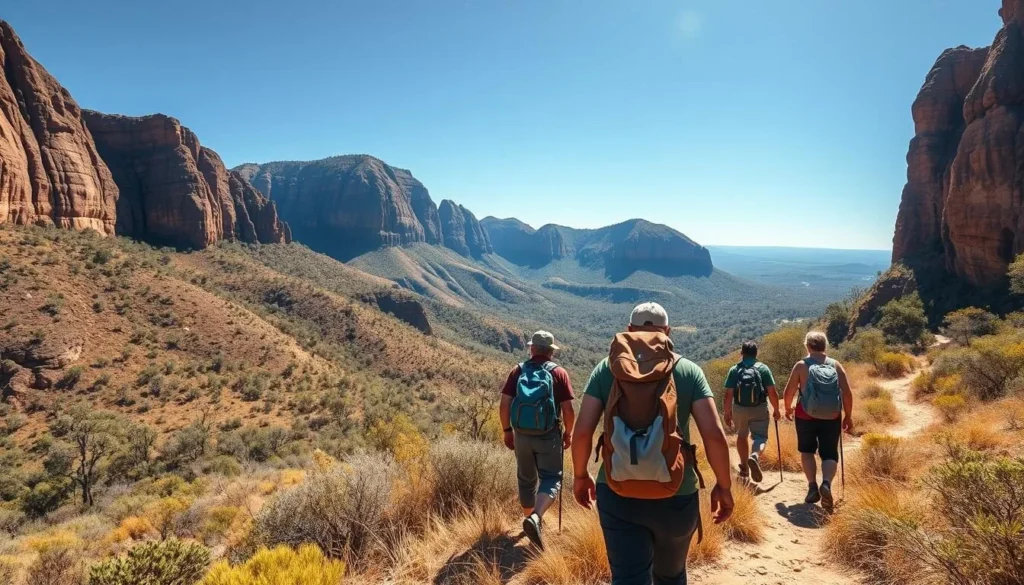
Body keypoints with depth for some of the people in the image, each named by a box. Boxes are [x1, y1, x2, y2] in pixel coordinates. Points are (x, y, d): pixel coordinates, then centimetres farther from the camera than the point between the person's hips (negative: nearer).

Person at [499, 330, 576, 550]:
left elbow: (504, 405, -2)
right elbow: (568, 410, -8)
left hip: (522, 435, 3)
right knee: (550, 478, 3)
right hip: (549, 436, -3)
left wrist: (507, 430, 9)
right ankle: (535, 518, -19)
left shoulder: (518, 371, 1)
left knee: (526, 479, 19)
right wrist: (568, 433, 7)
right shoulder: (559, 373, -4)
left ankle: (529, 518, 33)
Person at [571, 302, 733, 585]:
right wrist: (724, 486, 5)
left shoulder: (605, 369, 0)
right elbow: (715, 435, -8)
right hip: (676, 497, 1)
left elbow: (582, 431, -6)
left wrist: (580, 475, 9)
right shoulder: (688, 370, -1)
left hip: (618, 495, -1)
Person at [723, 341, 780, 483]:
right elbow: (772, 392, -5)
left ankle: (744, 468, 31)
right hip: (759, 408, -2)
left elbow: (728, 395, -5)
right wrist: (776, 410, 9)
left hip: (739, 408, 2)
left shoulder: (734, 370, -1)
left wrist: (727, 413, 5)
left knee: (742, 435, 23)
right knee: (760, 437, 6)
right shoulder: (763, 368, -2)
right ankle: (755, 456, -26)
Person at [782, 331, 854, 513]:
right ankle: (826, 483, -16)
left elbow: (789, 392, -4)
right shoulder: (836, 365, 2)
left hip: (806, 416, -1)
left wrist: (788, 408, 14)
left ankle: (812, 486, 4)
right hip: (832, 418, 1)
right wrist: (848, 416, 8)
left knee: (807, 451, 18)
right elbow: (847, 393, -2)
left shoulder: (801, 365, -4)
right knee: (829, 454, 11)